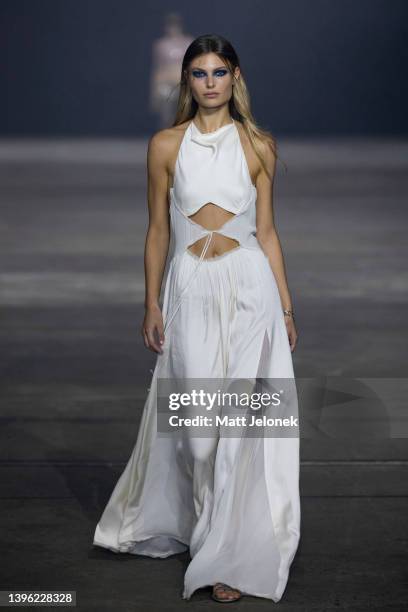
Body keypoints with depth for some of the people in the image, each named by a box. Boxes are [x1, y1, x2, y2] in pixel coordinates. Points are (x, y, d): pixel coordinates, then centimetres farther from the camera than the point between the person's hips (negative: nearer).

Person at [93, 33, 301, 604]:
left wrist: (286, 307, 5)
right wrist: (152, 304, 3)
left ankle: (227, 552, 8)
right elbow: (158, 230, 7)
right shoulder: (167, 145, 4)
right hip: (190, 290, 0)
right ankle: (213, 535, 21)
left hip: (249, 285, 0)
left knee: (238, 422, -1)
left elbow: (266, 230, 6)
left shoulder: (258, 145, 4)